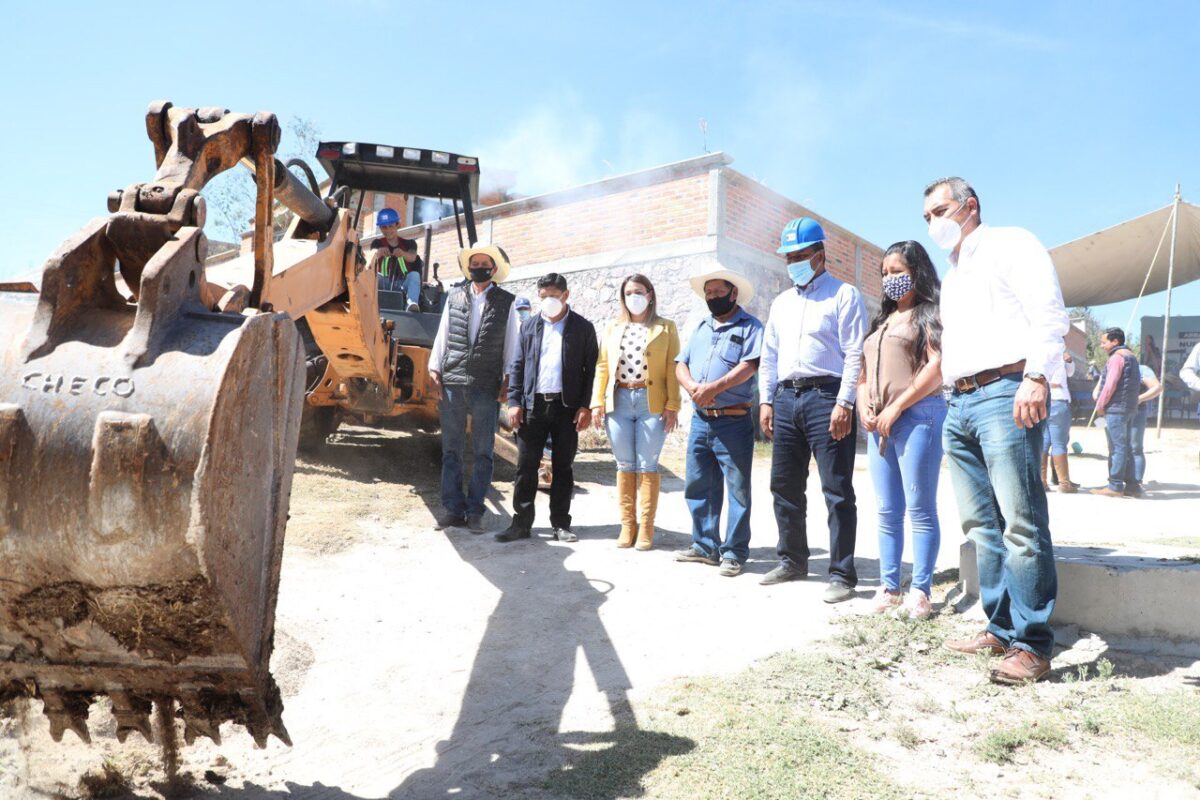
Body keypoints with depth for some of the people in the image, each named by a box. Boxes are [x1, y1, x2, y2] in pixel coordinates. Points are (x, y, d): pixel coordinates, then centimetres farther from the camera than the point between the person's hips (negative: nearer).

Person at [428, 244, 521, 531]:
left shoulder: (505, 302, 6)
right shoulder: (454, 297, 11)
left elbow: (511, 345, 6)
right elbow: (442, 336, 11)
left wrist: (508, 382, -1)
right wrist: (434, 372, 3)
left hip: (487, 387, -2)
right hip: (451, 385, 2)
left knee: (483, 452, 2)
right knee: (451, 450, 5)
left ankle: (474, 511, 9)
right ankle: (454, 510, 12)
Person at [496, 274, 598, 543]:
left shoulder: (583, 328, 3)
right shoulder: (529, 326, 11)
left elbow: (591, 369, 1)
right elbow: (516, 366, 10)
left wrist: (586, 406, -8)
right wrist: (514, 402, 0)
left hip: (566, 406, -2)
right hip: (533, 405, 2)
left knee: (563, 466, 5)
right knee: (526, 465, 1)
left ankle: (561, 524, 13)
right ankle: (521, 523, 8)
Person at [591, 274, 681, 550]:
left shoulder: (665, 328, 7)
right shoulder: (613, 328, 16)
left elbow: (671, 368, -1)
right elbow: (602, 367, 12)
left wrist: (672, 405, -9)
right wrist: (597, 402, 3)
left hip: (651, 401, -3)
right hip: (618, 401, 3)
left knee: (647, 466, -2)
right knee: (625, 465, 5)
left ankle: (646, 528, 5)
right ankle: (627, 525, 12)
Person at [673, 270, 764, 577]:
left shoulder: (750, 327, -1)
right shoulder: (701, 327, 18)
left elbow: (750, 365, -15)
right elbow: (680, 365, 11)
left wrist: (714, 387, -23)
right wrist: (693, 387, -10)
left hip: (733, 421, -6)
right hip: (700, 420, 6)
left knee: (737, 488, -1)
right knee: (698, 485, 10)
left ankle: (734, 552, 6)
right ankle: (704, 545, 21)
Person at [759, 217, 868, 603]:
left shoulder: (843, 295, 0)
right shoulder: (781, 303, 20)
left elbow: (855, 354, -8)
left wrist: (844, 403, -17)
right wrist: (766, 400, 11)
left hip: (826, 396, -7)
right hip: (786, 398, 7)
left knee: (837, 490, -4)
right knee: (784, 486, 11)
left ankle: (842, 574, 2)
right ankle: (792, 561, 25)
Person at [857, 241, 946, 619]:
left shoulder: (929, 314, 3)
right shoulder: (883, 321, 25)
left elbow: (938, 366, -10)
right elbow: (864, 372, 23)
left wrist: (896, 408, -14)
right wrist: (864, 407, 3)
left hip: (918, 416, -7)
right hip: (879, 424, 7)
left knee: (920, 509, -5)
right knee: (888, 512, 7)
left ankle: (920, 591, -1)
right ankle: (889, 588, 12)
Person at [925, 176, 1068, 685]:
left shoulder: (1011, 245, 4)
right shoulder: (950, 277, 27)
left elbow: (1049, 315, -9)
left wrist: (1036, 375, -21)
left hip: (1004, 395, -8)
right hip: (959, 404, 9)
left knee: (1021, 523, -10)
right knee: (982, 525, 8)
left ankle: (1032, 644, -6)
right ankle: (1001, 630, 15)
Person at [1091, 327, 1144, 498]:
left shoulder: (1117, 357, -12)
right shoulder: (1131, 356, 19)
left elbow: (1110, 384, -18)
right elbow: (1137, 384, 23)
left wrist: (1100, 405, -8)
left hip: (1116, 409, -10)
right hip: (1129, 409, 10)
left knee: (1117, 448, -8)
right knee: (1126, 448, 11)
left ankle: (1115, 486, -7)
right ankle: (1132, 485, 12)